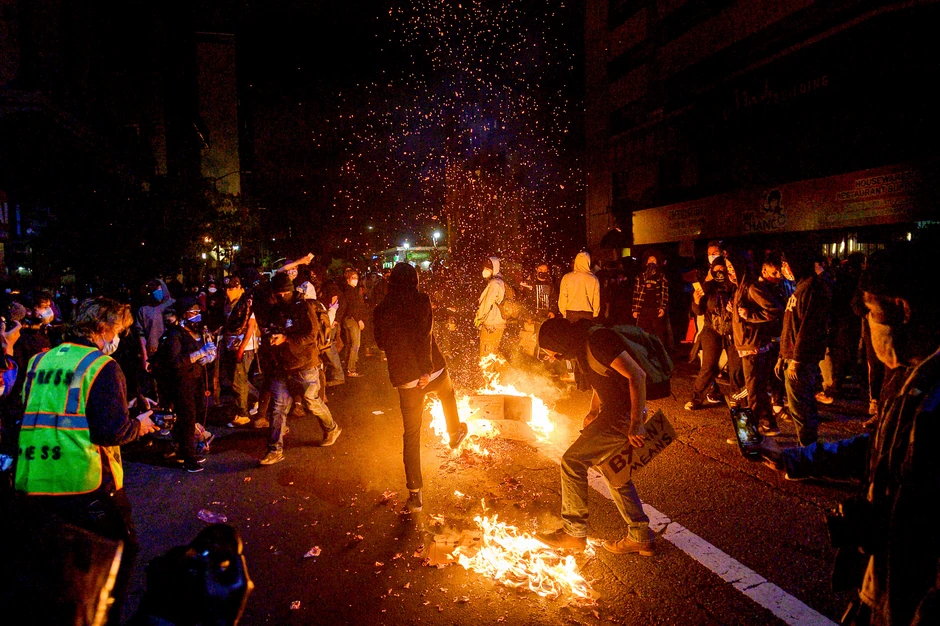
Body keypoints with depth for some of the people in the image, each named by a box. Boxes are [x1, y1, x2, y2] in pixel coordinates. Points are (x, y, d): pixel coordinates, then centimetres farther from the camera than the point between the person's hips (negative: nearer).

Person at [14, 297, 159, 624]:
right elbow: (113, 431, -17)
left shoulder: (39, 360, 8)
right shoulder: (102, 366, -11)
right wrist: (139, 424, 2)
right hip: (86, 484, -6)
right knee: (121, 552, 14)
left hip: (32, 484, 7)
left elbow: (35, 417, 16)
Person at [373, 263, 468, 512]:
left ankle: (415, 494, 9)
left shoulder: (381, 310, 3)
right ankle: (455, 433, 51)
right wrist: (426, 370, -19)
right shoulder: (421, 300, -7)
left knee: (411, 434, 8)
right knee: (447, 392, 34)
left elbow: (381, 344, 12)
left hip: (404, 379, 2)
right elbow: (424, 335, -18)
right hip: (432, 371, -2)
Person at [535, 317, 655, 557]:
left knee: (572, 461, -7)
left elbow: (637, 375, -26)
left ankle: (574, 533, 6)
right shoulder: (582, 348, 9)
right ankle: (641, 537, 30)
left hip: (624, 416, -11)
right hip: (615, 413, 11)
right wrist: (595, 411, 11)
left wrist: (636, 424, -26)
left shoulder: (599, 342, -22)